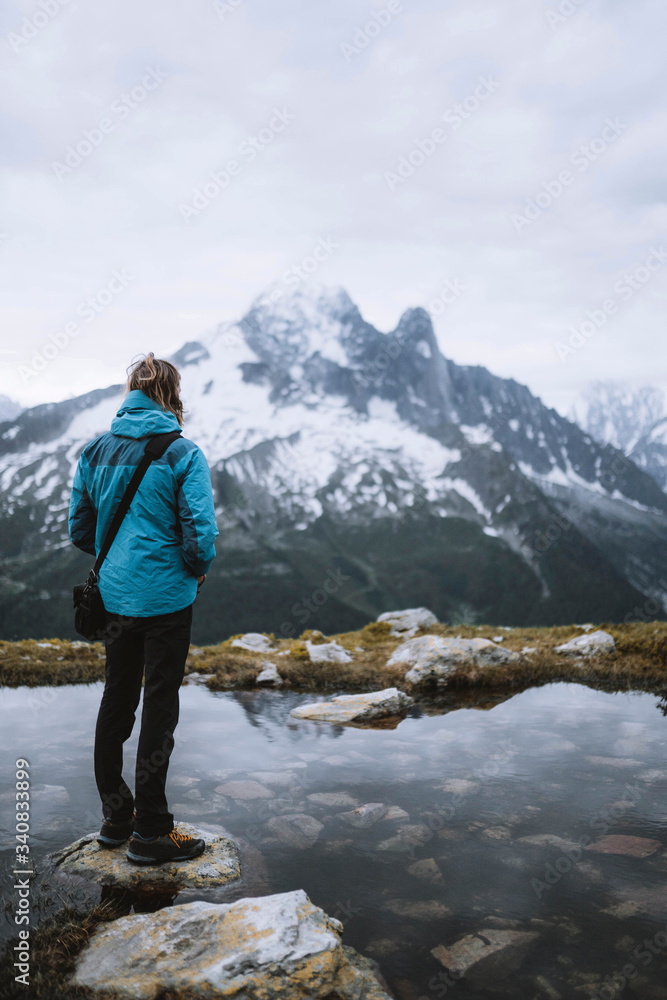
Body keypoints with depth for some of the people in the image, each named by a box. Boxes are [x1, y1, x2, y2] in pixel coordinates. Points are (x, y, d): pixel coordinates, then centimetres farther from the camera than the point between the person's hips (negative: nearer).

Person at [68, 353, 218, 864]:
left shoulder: (96, 451, 2)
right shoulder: (182, 453, -13)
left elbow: (80, 529, 7)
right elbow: (201, 533, -18)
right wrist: (198, 569, 0)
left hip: (113, 595, 5)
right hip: (165, 597, -5)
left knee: (117, 698, 18)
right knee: (160, 705, 5)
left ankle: (116, 816, 32)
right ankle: (150, 832, 15)